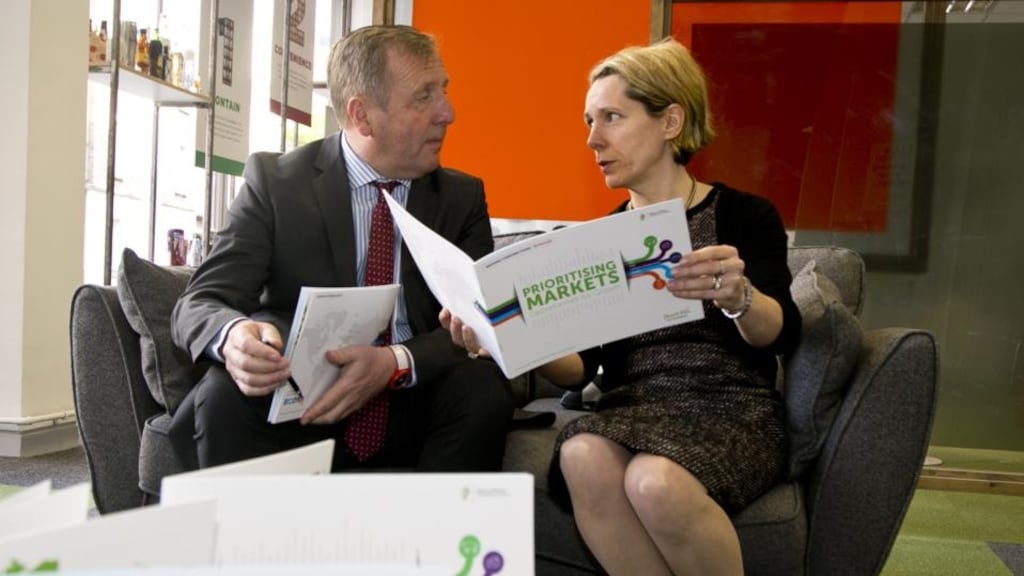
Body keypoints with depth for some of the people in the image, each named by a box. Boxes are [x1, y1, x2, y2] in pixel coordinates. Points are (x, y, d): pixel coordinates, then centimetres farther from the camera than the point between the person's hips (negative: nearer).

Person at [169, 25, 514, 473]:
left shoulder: (463, 197, 4)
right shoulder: (274, 180, -2)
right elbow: (200, 304, -5)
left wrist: (396, 363, -25)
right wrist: (234, 335, -31)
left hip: (412, 412, 2)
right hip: (298, 408, -1)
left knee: (483, 391, -28)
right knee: (225, 396, -31)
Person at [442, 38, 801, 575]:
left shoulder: (744, 215, 1)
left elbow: (781, 334, -10)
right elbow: (580, 367, 3)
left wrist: (737, 297, -33)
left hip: (732, 411, -2)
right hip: (633, 411, 3)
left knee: (656, 480, -35)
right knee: (582, 456, -32)